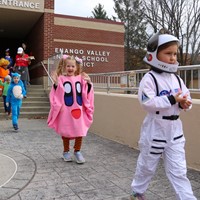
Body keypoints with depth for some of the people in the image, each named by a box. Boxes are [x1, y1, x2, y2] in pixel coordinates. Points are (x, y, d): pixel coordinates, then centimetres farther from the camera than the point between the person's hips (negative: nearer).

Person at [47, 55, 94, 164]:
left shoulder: (80, 79, 6)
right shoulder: (61, 79, -5)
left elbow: (86, 94, 7)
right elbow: (57, 94, -11)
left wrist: (88, 82, -6)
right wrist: (56, 83, -25)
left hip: (79, 110, 3)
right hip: (66, 110, -3)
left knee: (80, 132, 4)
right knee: (66, 132, 10)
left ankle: (77, 151, 23)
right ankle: (66, 151, 29)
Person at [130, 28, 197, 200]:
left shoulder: (177, 79, 5)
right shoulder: (149, 78, -15)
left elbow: (186, 98, 11)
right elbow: (148, 103, -24)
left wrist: (184, 103, -12)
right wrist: (172, 99, -27)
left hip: (174, 130, 5)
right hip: (155, 129, -4)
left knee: (178, 170, 8)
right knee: (147, 166, 15)